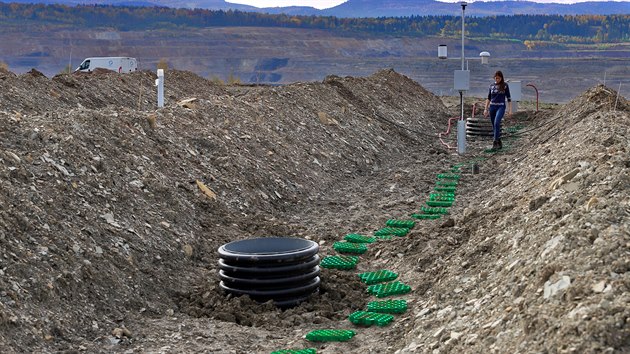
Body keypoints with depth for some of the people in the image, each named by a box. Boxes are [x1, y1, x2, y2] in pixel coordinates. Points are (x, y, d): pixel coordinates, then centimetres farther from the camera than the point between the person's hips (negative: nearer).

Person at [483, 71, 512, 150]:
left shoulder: (505, 85, 0)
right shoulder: (492, 86, 9)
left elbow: (509, 98, 2)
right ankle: (499, 143, 18)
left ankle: (495, 142, -25)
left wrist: (510, 110, -3)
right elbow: (488, 98, 15)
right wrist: (486, 109, 9)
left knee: (496, 123, -25)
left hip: (501, 107, -4)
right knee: (494, 126, 6)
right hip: (492, 107, 4)